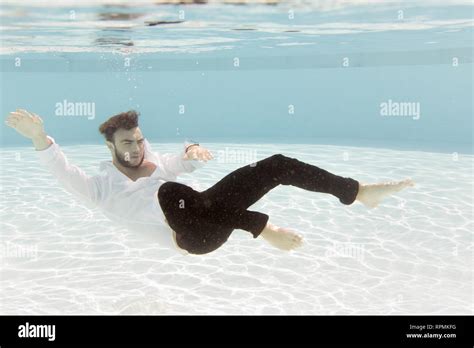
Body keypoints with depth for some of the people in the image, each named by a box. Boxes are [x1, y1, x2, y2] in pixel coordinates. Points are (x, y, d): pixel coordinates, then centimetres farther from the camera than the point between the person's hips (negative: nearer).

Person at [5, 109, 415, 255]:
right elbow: (65, 172, -16)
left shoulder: (154, 161, 19)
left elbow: (188, 162, 26)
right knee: (170, 192, -41)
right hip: (192, 236, -6)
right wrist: (41, 139, -32)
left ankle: (362, 192, -1)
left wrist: (194, 149, 1)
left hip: (209, 212, 7)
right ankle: (265, 229, -33)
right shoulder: (102, 187, 0)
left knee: (277, 164, -5)